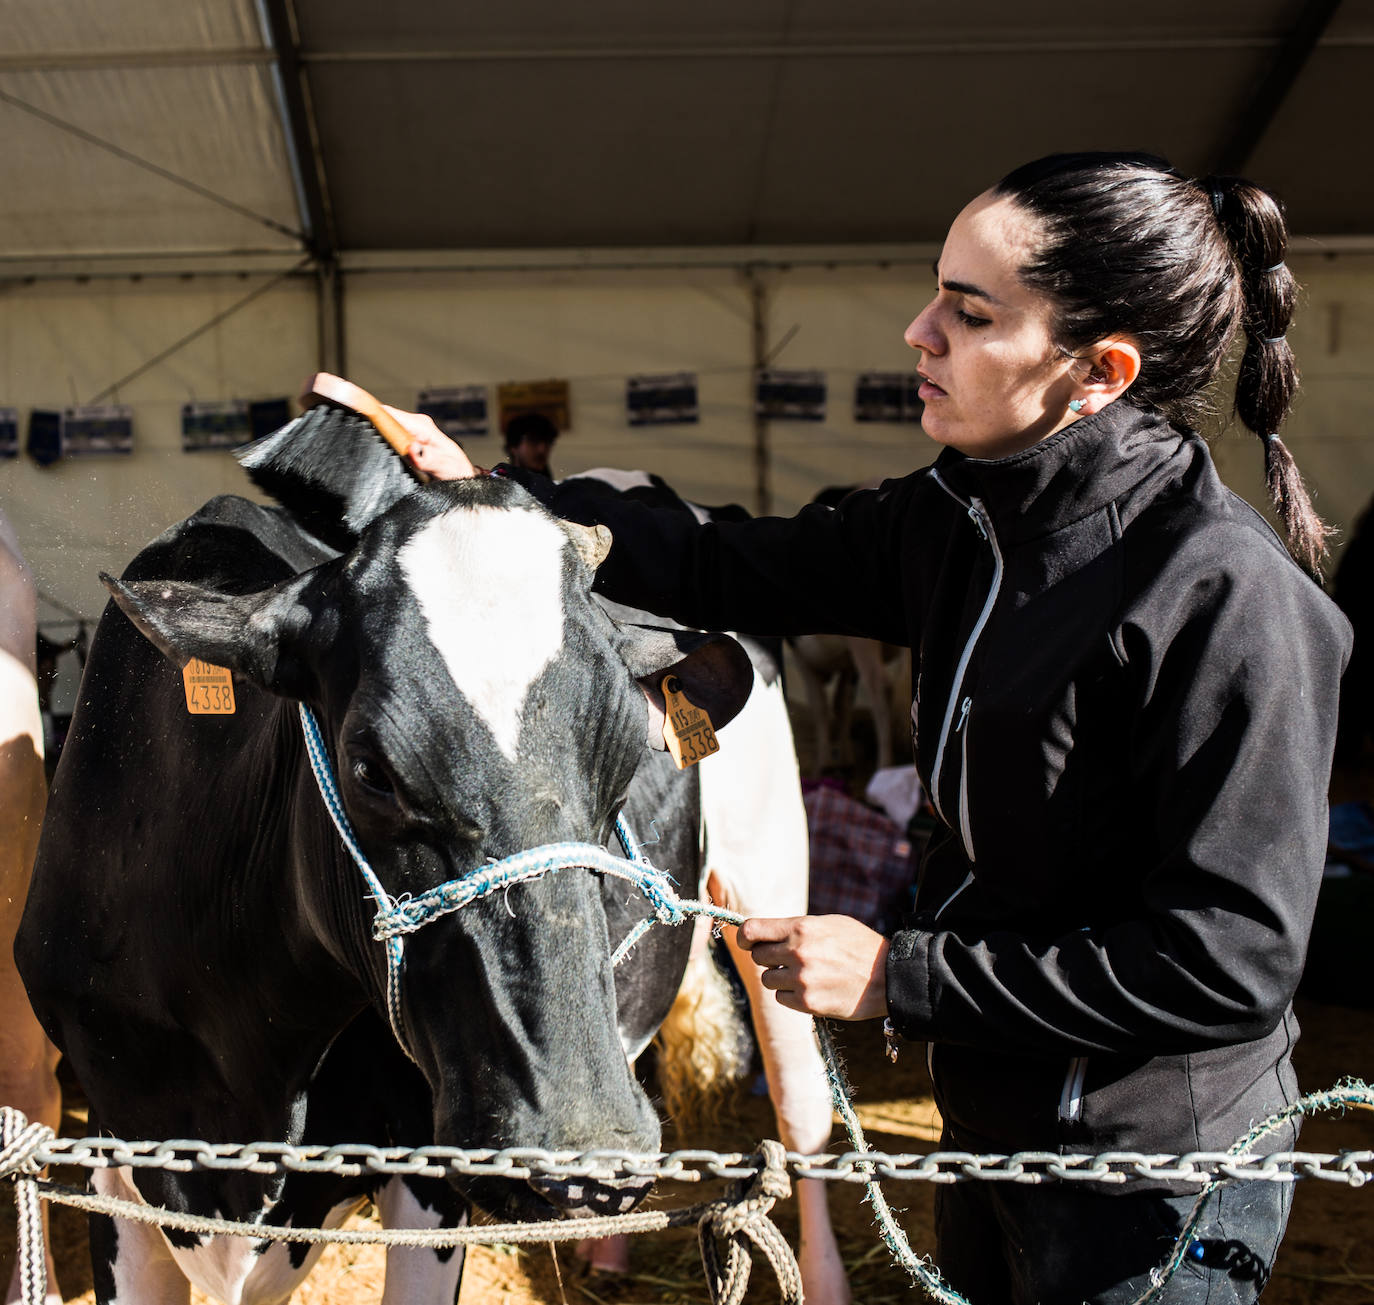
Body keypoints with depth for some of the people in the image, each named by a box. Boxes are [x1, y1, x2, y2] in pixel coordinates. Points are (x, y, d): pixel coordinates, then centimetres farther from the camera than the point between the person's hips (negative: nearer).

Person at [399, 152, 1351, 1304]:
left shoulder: (1230, 596, -25)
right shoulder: (956, 519, -2)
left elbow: (1232, 960, -25)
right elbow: (723, 576, 7)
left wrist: (901, 976, -21)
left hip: (1153, 1191, -7)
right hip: (991, 1123, 7)